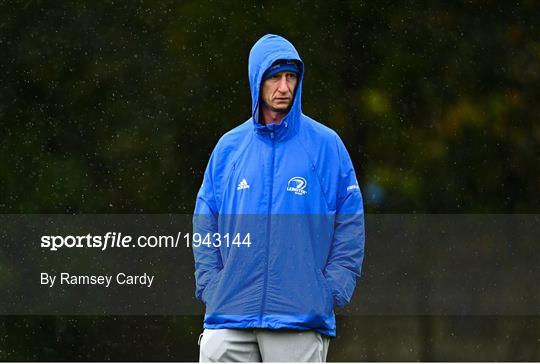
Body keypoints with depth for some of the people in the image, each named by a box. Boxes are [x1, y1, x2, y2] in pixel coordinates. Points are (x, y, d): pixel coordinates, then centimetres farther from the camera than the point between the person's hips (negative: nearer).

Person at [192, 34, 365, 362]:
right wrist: (211, 289, 1)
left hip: (301, 320, -2)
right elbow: (204, 227, 12)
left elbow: (350, 225, 2)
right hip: (230, 315, 2)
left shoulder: (325, 144, 4)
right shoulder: (229, 147, 11)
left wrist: (330, 294, -6)